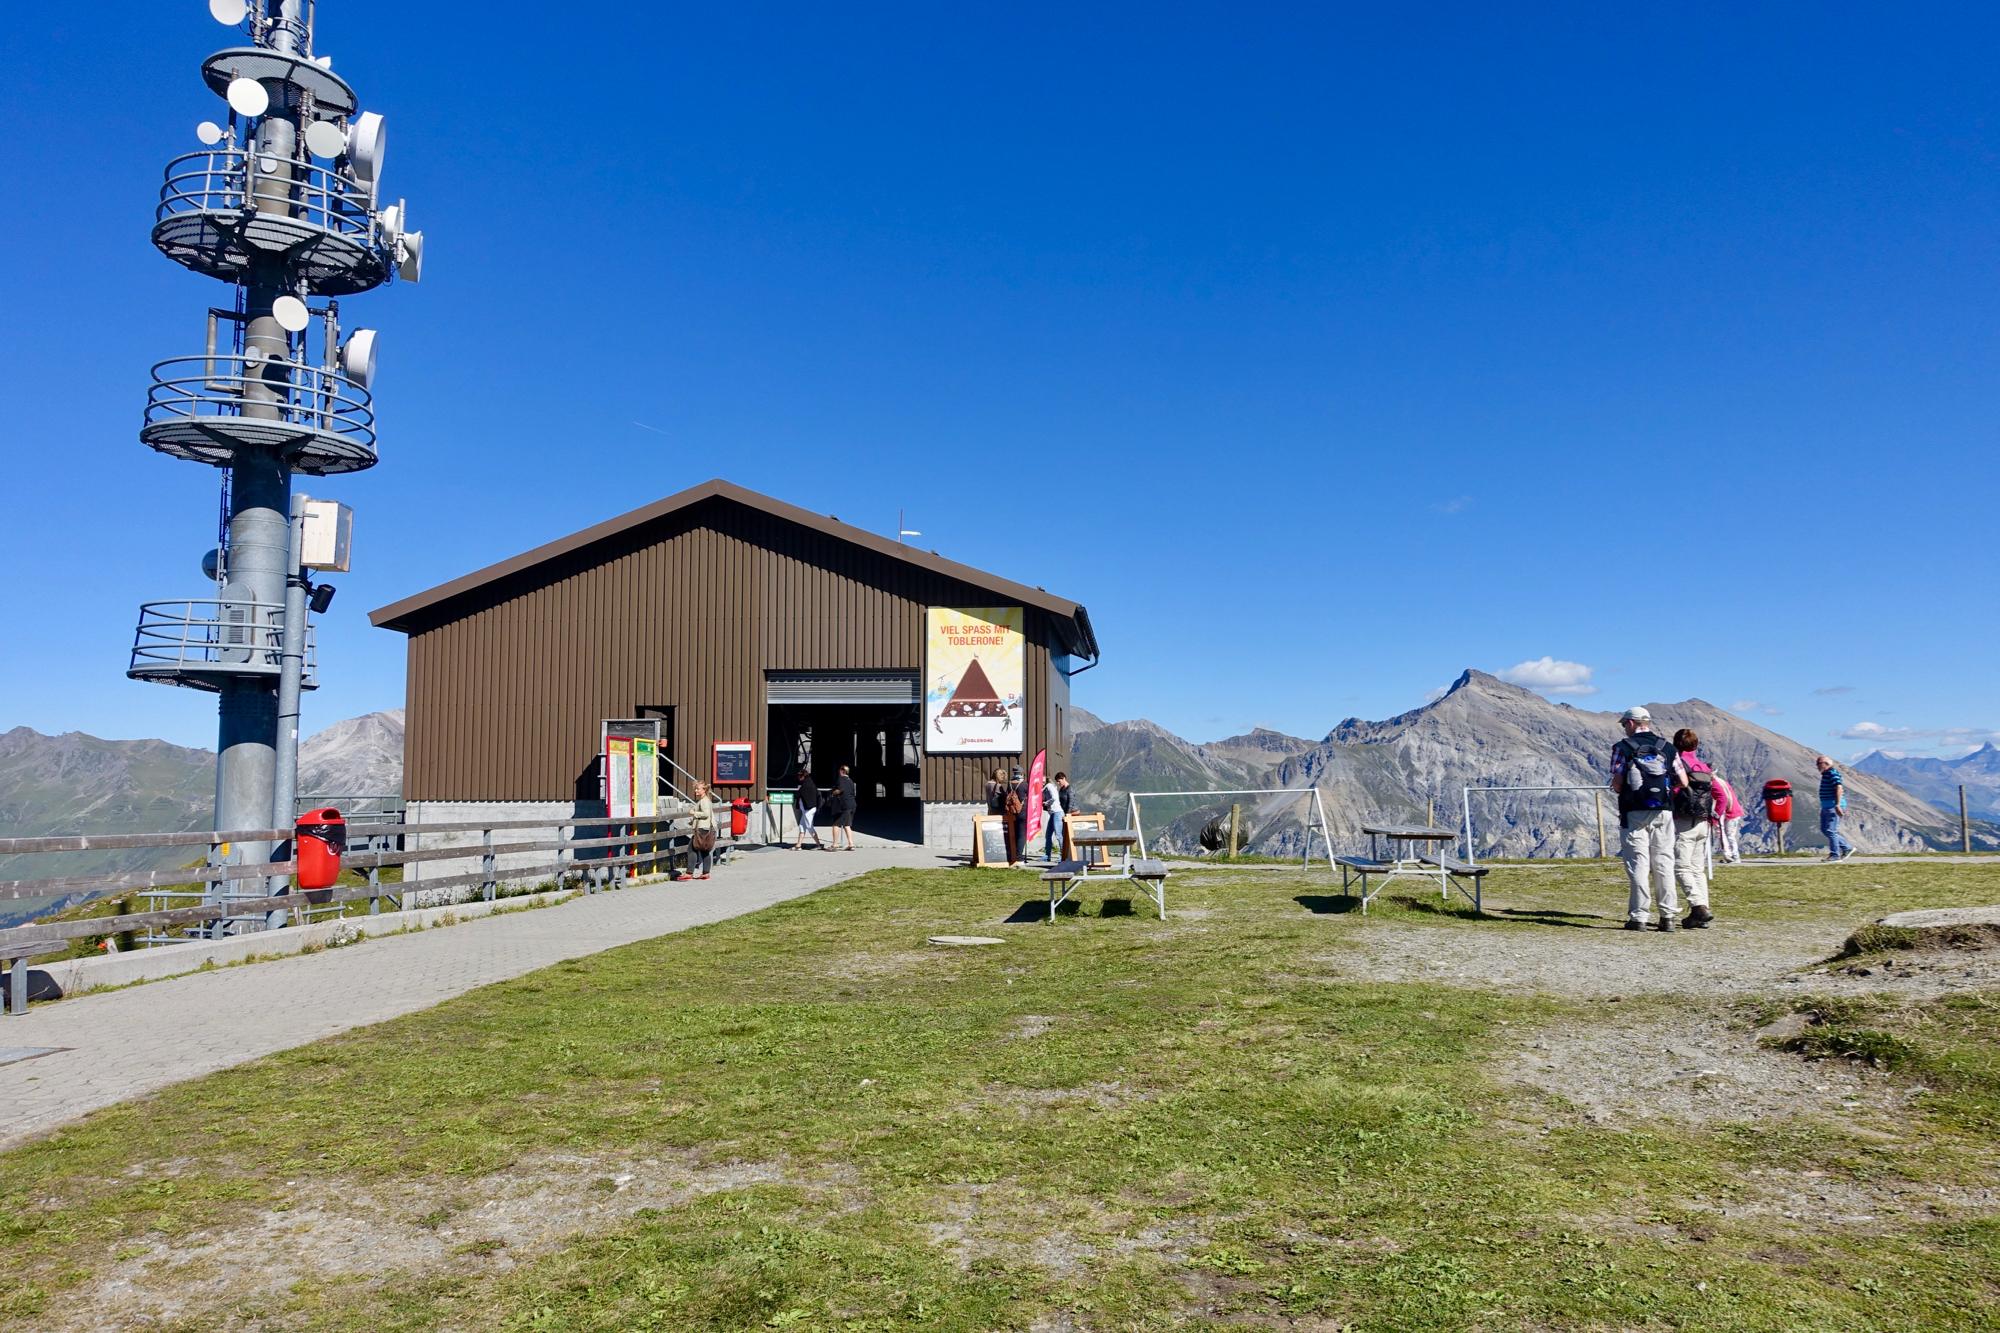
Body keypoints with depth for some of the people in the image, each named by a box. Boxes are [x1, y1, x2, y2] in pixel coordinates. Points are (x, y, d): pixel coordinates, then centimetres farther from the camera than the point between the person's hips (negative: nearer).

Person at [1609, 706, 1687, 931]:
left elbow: (1617, 786, -9)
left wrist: (1617, 788, 13)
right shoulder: (1667, 747, 8)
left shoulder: (1623, 748, -3)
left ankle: (1638, 917, -1)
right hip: (1663, 812, 3)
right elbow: (1683, 782, 6)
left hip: (1634, 813, -3)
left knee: (1638, 864, 0)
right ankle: (1668, 916, 9)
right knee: (1664, 863, 8)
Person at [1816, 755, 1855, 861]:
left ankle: (1835, 855, -1)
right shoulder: (1825, 774, 17)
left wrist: (1837, 805, -30)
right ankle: (1847, 847, 19)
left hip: (1833, 807, -10)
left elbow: (1839, 788, -25)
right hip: (1826, 807, 10)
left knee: (1830, 830, -8)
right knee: (1824, 829, 12)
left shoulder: (1833, 773, -14)